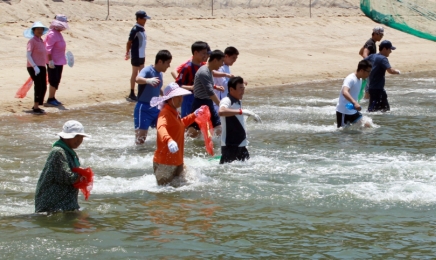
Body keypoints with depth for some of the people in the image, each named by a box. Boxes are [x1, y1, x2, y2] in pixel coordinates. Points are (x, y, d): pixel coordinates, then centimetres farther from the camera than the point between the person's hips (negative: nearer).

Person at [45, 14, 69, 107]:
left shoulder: (58, 33, 13)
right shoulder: (52, 34, -17)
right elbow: (48, 48, -22)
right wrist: (50, 60, -26)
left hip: (59, 61, 10)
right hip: (54, 62, -10)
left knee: (56, 81, 14)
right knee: (53, 81, -4)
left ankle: (52, 98, 22)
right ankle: (50, 100, 2)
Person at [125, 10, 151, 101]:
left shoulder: (142, 29, 8)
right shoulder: (135, 30, -18)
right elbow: (129, 42, -16)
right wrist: (127, 53, -18)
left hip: (142, 55, 9)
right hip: (136, 55, -9)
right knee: (135, 73, -1)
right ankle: (132, 94, 6)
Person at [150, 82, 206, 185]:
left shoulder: (174, 113, 12)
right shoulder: (165, 113, -20)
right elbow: (161, 128, -42)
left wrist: (194, 115, 32)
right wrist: (169, 140, -61)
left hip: (177, 162, 10)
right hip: (165, 164, -10)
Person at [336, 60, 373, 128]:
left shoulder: (360, 80, 8)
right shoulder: (350, 79, -21)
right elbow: (344, 92, -40)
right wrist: (355, 103, -53)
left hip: (353, 111, 9)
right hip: (344, 112, -9)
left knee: (366, 125, -1)